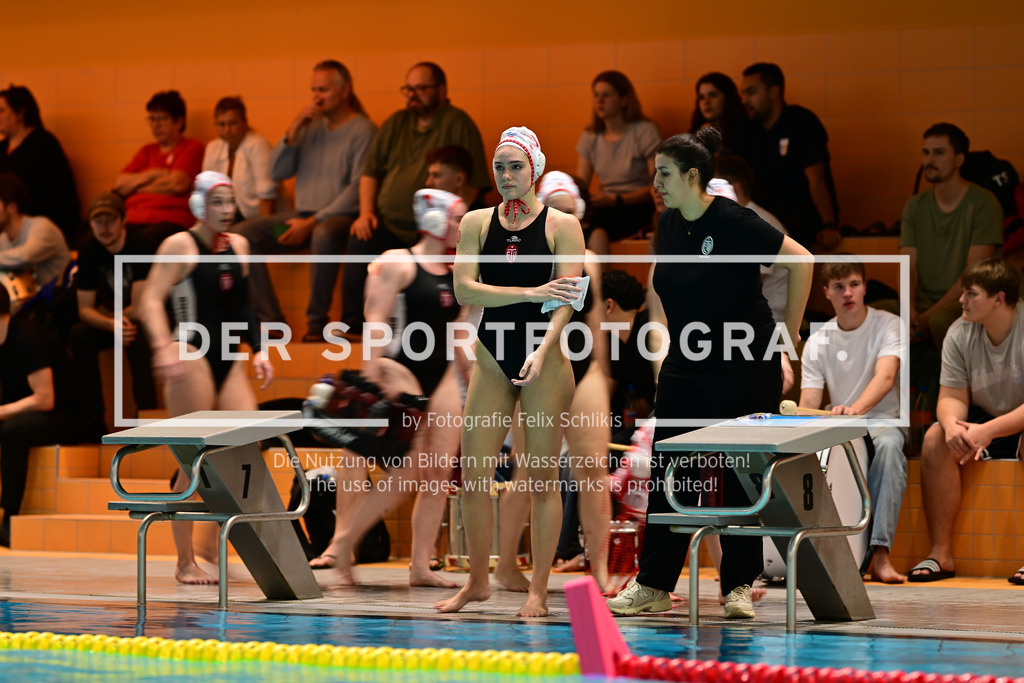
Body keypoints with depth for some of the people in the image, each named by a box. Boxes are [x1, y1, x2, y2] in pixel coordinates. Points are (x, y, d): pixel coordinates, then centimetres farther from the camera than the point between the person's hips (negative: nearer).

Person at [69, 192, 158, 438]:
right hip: (119, 317, 6)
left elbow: (140, 310, -25)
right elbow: (85, 310, -8)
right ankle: (93, 421, -17)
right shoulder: (89, 252, -7)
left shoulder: (140, 247, -25)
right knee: (79, 335, -20)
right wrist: (113, 325, -28)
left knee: (138, 337, -38)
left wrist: (106, 313, -10)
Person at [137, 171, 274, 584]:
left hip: (229, 361, 6)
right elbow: (152, 300, -14)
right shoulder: (180, 246, -5)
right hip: (191, 357, -6)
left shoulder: (238, 246, 15)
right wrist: (164, 347, -28)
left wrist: (258, 349, 14)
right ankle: (185, 562, 4)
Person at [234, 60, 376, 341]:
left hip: (341, 216, -7)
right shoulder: (311, 126, 15)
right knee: (244, 233, -14)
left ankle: (317, 323, -27)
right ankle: (270, 320, -17)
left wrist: (313, 222, -18)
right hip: (303, 214, 7)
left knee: (323, 235, -41)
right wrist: (293, 131, -4)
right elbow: (277, 172, 10)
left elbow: (358, 190, -13)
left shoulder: (362, 130, -4)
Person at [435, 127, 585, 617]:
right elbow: (464, 289, -4)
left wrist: (542, 352, -23)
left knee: (542, 477, -1)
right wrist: (530, 292, -15)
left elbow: (567, 298, -9)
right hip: (491, 356, 3)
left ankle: (538, 590, 5)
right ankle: (478, 582, 15)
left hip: (544, 358, -3)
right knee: (473, 474, 1)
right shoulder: (476, 223, 8)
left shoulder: (562, 226, 0)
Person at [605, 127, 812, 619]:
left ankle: (739, 586, 8)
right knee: (669, 473, 4)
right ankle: (653, 584, 8)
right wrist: (665, 339, 16)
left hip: (746, 369, -7)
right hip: (687, 368, 7)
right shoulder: (669, 225, 6)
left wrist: (788, 334, -6)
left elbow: (801, 263, -10)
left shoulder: (733, 222, -15)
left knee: (742, 476, 0)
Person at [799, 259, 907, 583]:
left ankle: (879, 553, -46)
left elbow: (885, 377, -24)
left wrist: (856, 408, -46)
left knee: (889, 445, -40)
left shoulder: (889, 326, -6)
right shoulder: (817, 343, 5)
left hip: (883, 421, -3)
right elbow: (808, 403, 1)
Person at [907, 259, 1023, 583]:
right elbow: (952, 396, -4)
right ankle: (941, 553, -22)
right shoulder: (960, 334, -4)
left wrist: (988, 431, -37)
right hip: (984, 424, 5)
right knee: (936, 439, -23)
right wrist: (952, 423, -29)